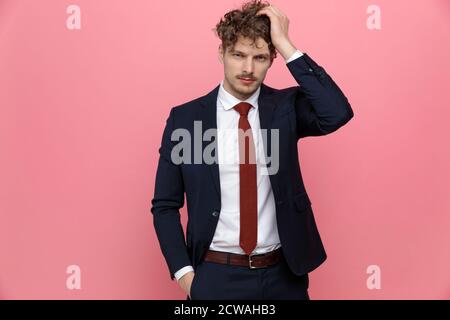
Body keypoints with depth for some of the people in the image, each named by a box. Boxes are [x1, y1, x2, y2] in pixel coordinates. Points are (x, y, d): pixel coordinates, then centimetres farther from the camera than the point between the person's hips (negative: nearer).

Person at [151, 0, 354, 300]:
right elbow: (165, 205, 0)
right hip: (216, 275, -1)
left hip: (283, 274, 2)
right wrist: (184, 273, -9)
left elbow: (338, 114, -24)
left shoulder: (285, 107, -2)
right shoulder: (184, 118, -5)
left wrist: (285, 44, -21)